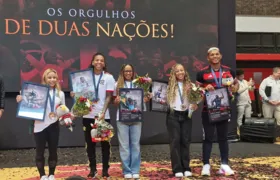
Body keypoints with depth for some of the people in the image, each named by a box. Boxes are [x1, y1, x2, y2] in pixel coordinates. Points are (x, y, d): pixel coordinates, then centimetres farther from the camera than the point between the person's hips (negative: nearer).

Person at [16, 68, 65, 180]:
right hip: (40, 126, -3)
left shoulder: (60, 93, 8)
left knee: (53, 151, 11)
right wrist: (21, 101, -26)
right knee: (40, 152, 5)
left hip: (54, 125, 3)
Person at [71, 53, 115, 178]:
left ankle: (105, 169, 16)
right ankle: (92, 169, 19)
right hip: (88, 115, 2)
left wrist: (103, 113, -16)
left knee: (105, 143, 5)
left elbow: (109, 97, -5)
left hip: (103, 115, -2)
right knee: (90, 143, 8)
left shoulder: (108, 77, -1)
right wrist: (74, 94, -14)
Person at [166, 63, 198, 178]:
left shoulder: (189, 86, 4)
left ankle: (186, 168, 12)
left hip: (186, 115, 1)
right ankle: (177, 169, 4)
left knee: (185, 141, 4)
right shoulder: (170, 86, 3)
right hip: (173, 115, -1)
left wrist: (194, 106, -17)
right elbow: (166, 100, 0)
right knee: (175, 141, -1)